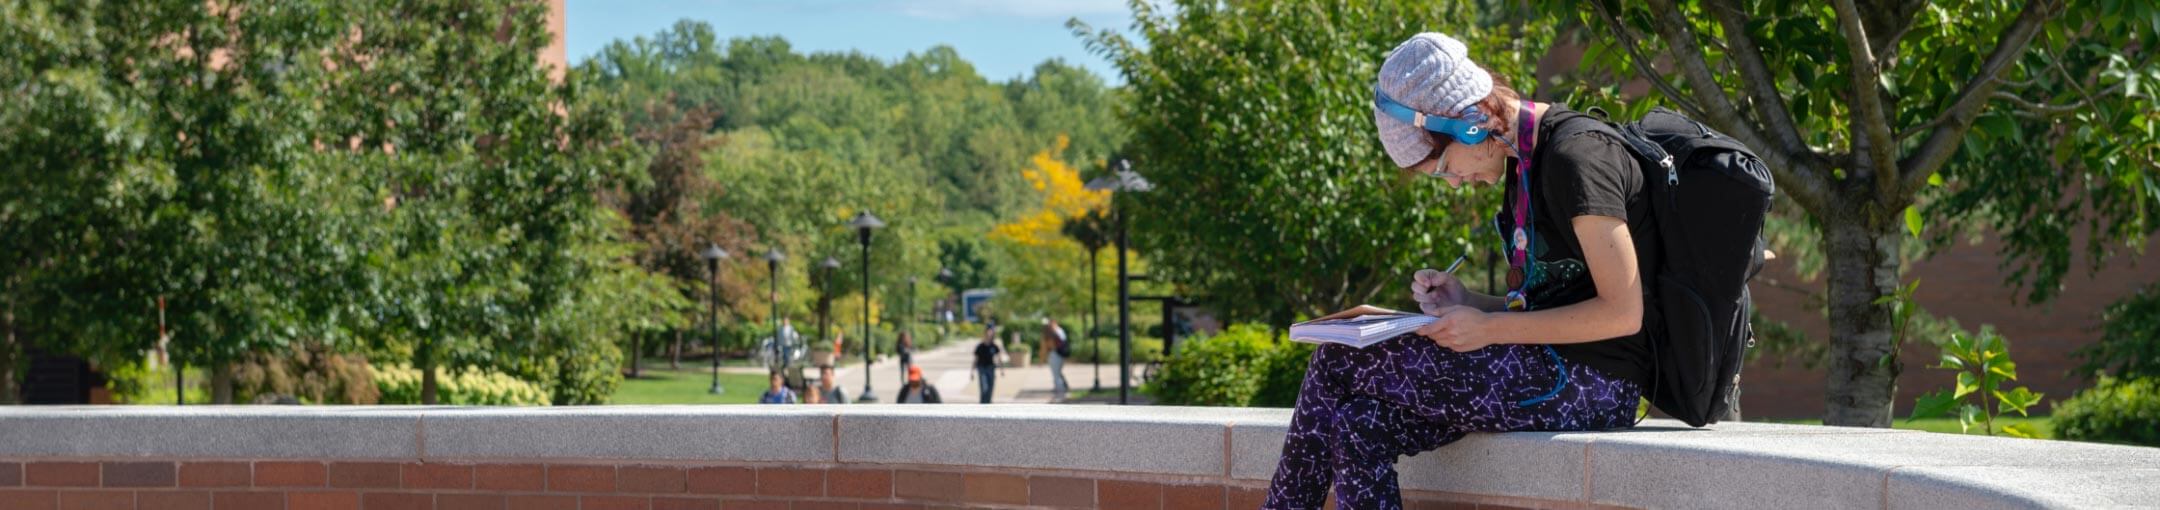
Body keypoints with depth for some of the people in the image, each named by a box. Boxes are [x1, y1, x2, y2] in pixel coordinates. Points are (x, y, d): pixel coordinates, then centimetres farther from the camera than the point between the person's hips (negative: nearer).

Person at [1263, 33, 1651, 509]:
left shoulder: (1575, 157, -15)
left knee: (1339, 363, -9)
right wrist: (1468, 303, 3)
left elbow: (1623, 312, -19)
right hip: (1547, 367, 9)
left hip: (1591, 381, -9)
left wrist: (1489, 329, -15)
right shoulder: (1524, 162, 15)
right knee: (1358, 423, -11)